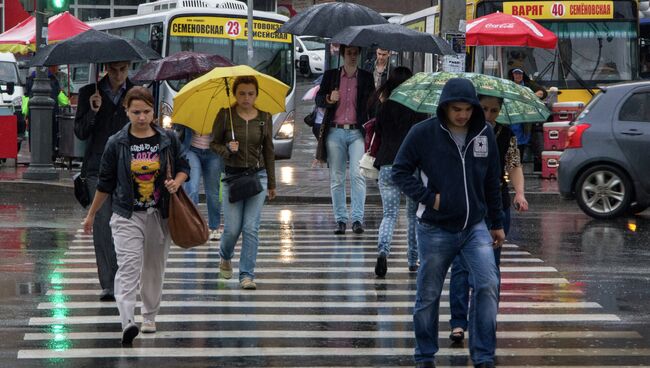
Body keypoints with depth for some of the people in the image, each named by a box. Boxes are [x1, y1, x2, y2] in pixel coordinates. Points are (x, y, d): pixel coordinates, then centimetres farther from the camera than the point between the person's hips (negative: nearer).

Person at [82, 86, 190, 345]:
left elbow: (183, 168, 12)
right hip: (127, 215, -2)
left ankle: (149, 317, 29)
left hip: (160, 214, 2)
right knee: (128, 266, -17)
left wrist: (176, 182, -12)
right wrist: (92, 214, 12)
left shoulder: (168, 139, 1)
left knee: (154, 267, 12)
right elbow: (105, 182, 6)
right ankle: (127, 322, -28)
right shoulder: (117, 143, -3)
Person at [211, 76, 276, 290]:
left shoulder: (264, 118, 4)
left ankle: (247, 275, -1)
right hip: (232, 176, -1)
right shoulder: (225, 116, -2)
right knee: (232, 228, -2)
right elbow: (214, 143, 5)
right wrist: (227, 149, -17)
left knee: (251, 228, -6)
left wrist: (272, 183, 14)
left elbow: (269, 151, 11)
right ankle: (225, 257, 30)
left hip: (258, 175, 1)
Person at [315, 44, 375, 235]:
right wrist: (329, 99, -14)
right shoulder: (330, 75, 10)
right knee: (336, 177, 3)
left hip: (357, 132, -1)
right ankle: (340, 219, 9)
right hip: (335, 132, 1)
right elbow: (318, 100, 8)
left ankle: (357, 219, -14)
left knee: (357, 174, -14)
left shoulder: (366, 77, 9)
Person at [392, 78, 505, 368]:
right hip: (436, 230, -2)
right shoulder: (423, 133, -10)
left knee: (488, 286, -14)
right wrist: (428, 197, -14)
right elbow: (400, 172, -4)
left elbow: (492, 182, 11)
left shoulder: (485, 134, 1)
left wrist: (497, 223, 15)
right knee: (428, 296, 7)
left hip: (475, 227, 2)